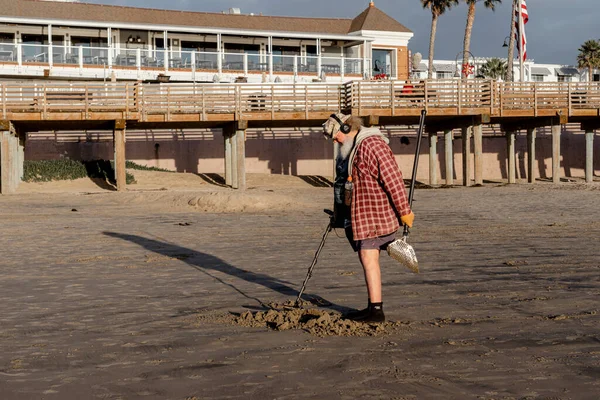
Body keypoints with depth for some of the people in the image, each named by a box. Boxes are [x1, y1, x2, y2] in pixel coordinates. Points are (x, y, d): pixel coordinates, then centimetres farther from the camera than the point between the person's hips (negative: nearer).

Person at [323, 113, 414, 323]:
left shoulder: (371, 145, -17)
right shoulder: (349, 148, 17)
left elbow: (392, 178, -20)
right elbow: (344, 182, 25)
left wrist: (404, 211, -20)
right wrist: (338, 213, 27)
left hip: (373, 214, -10)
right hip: (358, 216, 10)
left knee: (369, 260, -8)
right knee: (367, 260, 11)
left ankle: (376, 310, -4)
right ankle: (372, 307, 17)